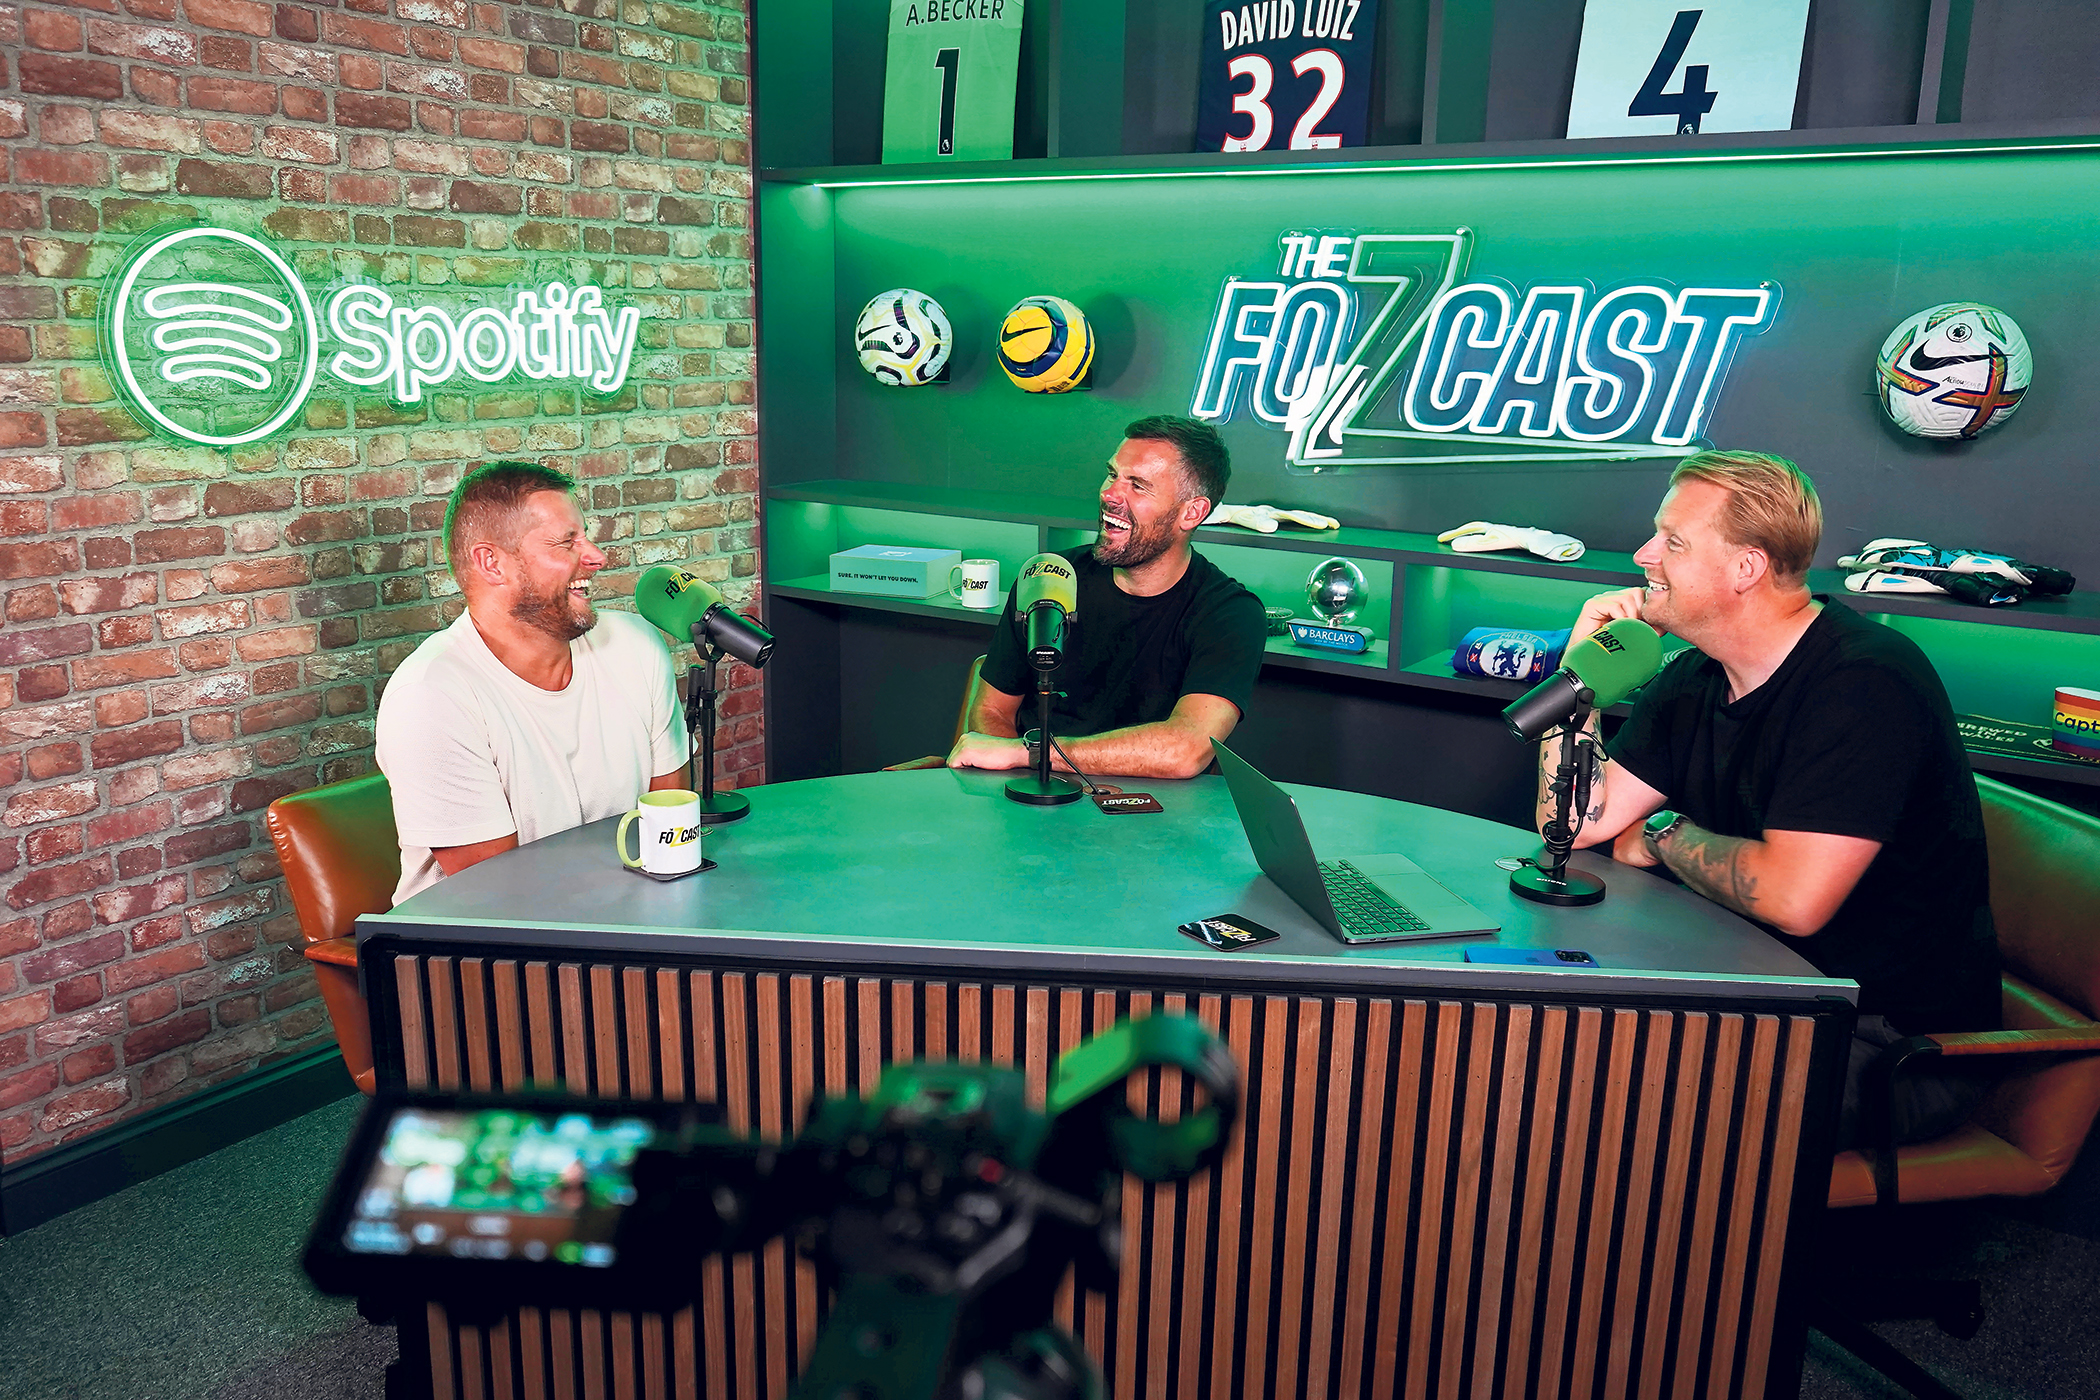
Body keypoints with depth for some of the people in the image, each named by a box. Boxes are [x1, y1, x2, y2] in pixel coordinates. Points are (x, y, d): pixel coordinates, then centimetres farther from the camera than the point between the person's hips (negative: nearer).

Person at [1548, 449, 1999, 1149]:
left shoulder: (1864, 684, -22)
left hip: (1898, 1040, -8)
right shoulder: (1692, 681, 6)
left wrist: (1664, 833, -12)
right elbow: (1575, 822, 2)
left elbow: (1794, 898, -30)